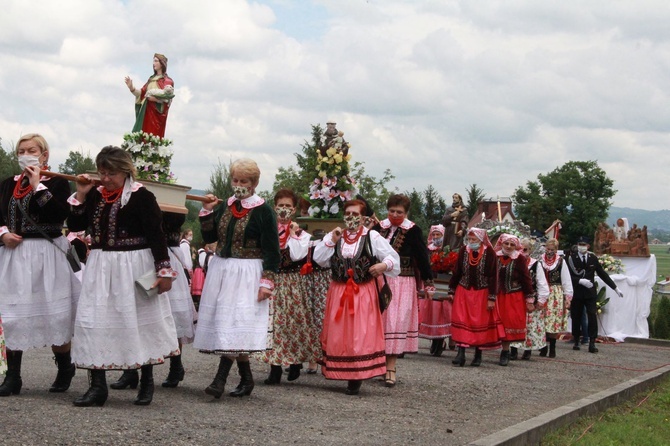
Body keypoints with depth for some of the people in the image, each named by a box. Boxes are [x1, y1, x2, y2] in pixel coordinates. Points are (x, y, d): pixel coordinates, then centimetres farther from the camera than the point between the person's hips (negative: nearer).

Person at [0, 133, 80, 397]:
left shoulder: (57, 183, -3)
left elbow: (61, 214, -19)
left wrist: (38, 185, -15)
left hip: (48, 256, -4)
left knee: (54, 315, 0)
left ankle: (65, 368, 22)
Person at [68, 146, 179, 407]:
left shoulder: (142, 197, -11)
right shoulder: (95, 195, 7)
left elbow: (156, 235, -12)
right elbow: (75, 225, 8)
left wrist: (164, 270, -14)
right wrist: (80, 195, -3)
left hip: (134, 267, -5)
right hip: (100, 267, 5)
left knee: (139, 321, 6)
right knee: (94, 322, 1)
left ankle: (147, 383, 21)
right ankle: (98, 386, 7)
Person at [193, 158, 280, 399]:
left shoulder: (263, 211, -7)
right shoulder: (224, 206, 11)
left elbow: (272, 250, -8)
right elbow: (209, 237, 11)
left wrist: (267, 281, -14)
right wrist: (207, 211, -1)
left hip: (247, 275, -6)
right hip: (221, 270, 6)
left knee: (234, 323, -12)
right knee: (223, 321, 7)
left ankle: (220, 379, -16)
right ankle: (246, 378, 16)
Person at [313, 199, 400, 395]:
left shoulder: (372, 237, 1)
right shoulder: (334, 236, 11)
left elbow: (393, 256, 0)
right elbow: (318, 258, 1)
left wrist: (384, 265, -20)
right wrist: (331, 240, -7)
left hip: (363, 293, -3)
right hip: (338, 291, 3)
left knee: (360, 334, -6)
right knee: (338, 333, 5)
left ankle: (356, 378, -1)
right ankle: (341, 372, 16)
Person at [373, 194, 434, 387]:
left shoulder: (413, 231, -4)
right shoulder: (379, 227, 6)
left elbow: (422, 257, -3)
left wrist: (428, 283, -3)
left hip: (402, 284, -3)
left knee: (397, 321, -6)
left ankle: (390, 368, -3)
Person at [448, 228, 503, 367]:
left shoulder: (489, 252, -9)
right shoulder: (463, 250, 0)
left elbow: (492, 276, -8)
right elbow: (457, 272, 7)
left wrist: (491, 298, -10)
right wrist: (451, 291, 6)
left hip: (482, 294, -2)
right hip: (463, 292, 2)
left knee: (481, 323, 4)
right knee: (462, 322, -3)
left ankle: (478, 354, 14)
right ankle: (461, 353, -3)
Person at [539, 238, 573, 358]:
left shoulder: (561, 262, 1)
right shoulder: (540, 261, 4)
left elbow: (566, 280, 2)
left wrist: (568, 297, -1)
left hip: (556, 294, -1)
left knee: (554, 322, -3)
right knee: (543, 322, 1)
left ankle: (552, 348, 6)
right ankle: (543, 348, 10)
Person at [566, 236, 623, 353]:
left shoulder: (593, 258, 5)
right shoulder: (571, 258, -3)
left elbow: (603, 274, 9)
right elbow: (568, 276, -9)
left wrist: (615, 288, 9)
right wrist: (580, 281, -24)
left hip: (590, 293, 1)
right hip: (576, 293, -1)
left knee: (592, 317, -9)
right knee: (576, 318, 5)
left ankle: (592, 344, -8)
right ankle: (576, 342, 20)